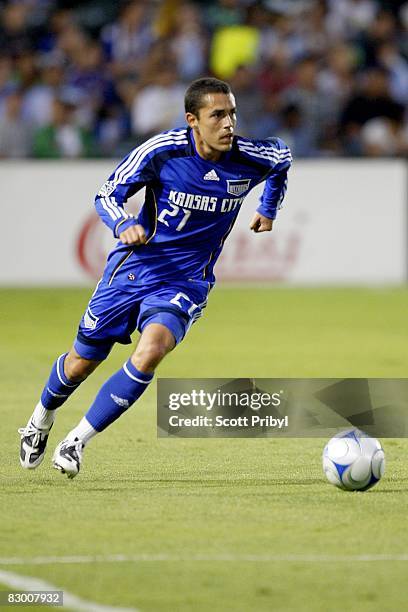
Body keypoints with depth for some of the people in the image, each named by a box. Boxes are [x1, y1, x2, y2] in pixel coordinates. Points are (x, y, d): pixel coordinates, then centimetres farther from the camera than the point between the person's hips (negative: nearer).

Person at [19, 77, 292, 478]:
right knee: (81, 362, 10)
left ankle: (77, 442, -15)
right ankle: (41, 420, 45)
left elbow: (282, 156, 14)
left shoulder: (249, 159, -12)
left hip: (184, 283, 0)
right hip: (133, 268, 0)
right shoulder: (161, 151, -18)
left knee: (151, 350, -28)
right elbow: (107, 194, -8)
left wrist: (268, 210, 17)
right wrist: (124, 225, -28)